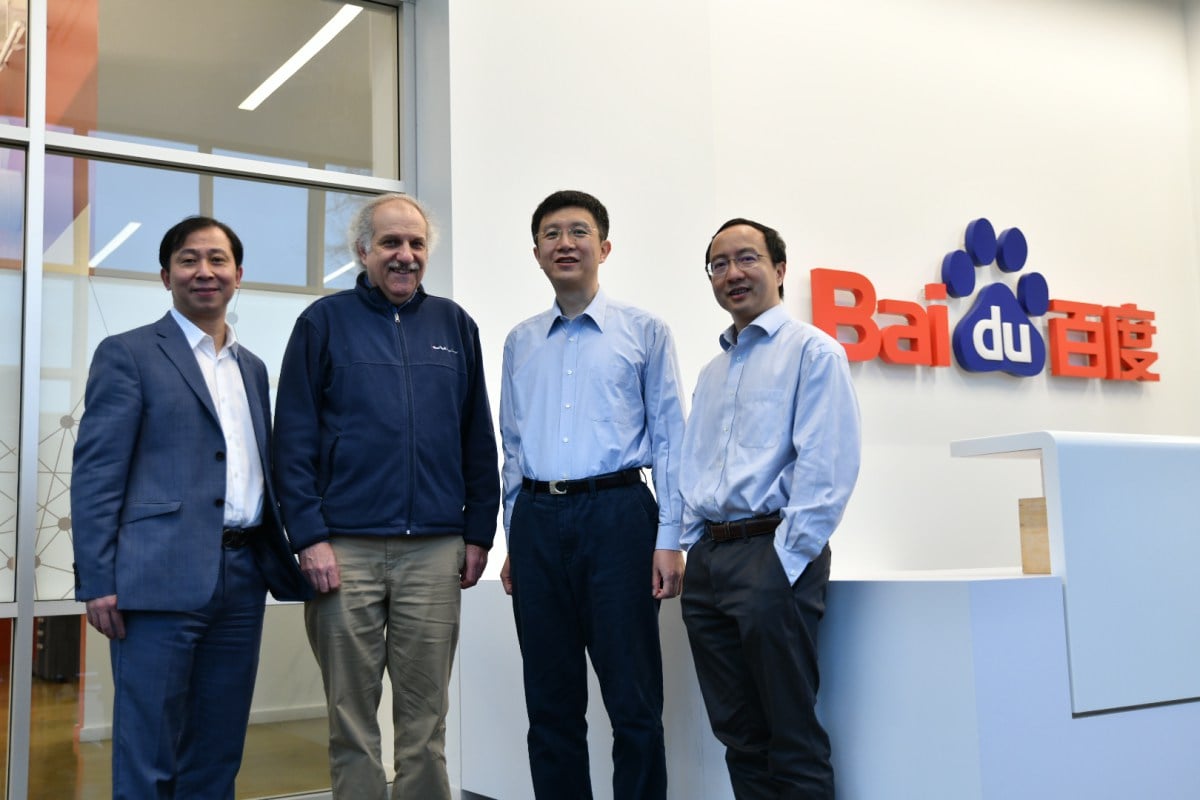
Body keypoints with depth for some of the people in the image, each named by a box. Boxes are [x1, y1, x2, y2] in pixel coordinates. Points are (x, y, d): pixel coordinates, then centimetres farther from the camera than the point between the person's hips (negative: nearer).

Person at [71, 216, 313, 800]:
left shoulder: (253, 369, 18)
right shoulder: (127, 354, 0)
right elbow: (95, 473, -6)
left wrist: (288, 574, 14)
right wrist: (96, 581, -13)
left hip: (242, 579, 6)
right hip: (163, 577, -6)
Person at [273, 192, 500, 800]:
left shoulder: (454, 325, 11)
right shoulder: (325, 322, 3)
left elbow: (478, 439, 12)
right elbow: (293, 438, -1)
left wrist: (478, 532, 6)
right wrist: (309, 536, -8)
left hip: (435, 551, 2)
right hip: (346, 548, -2)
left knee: (425, 717, 8)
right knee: (351, 717, 6)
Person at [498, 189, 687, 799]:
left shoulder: (644, 331, 4)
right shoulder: (521, 342, 14)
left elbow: (669, 439, 0)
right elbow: (513, 446, 17)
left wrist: (669, 540, -7)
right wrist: (514, 541, 12)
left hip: (617, 515, -3)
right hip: (537, 520, 4)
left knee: (633, 702, 0)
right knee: (550, 703, 10)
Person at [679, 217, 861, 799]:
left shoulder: (811, 351, -3)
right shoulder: (713, 372, 20)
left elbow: (827, 467, -13)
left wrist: (785, 561, -17)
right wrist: (692, 546, 10)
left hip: (772, 554, -7)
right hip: (708, 556, 7)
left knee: (792, 739, -2)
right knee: (738, 732, 11)